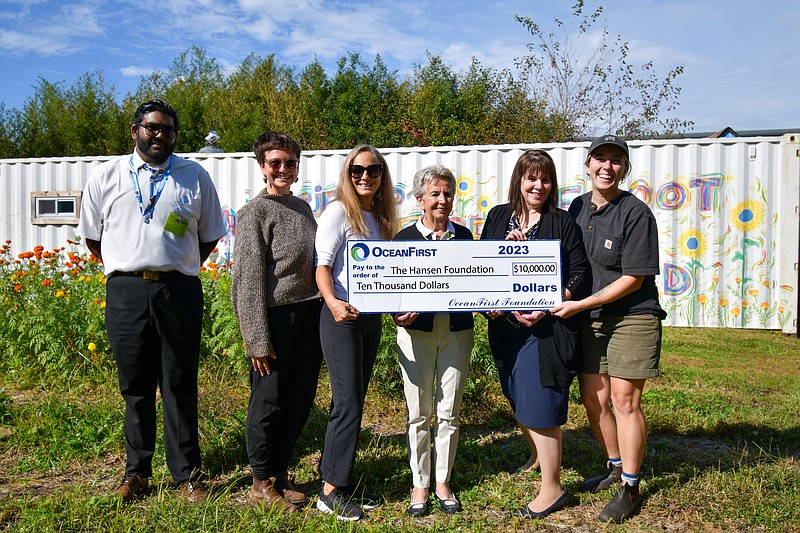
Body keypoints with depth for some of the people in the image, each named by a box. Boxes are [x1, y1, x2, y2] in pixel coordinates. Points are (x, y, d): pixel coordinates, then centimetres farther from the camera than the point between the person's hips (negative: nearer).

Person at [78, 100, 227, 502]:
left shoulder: (195, 176, 8)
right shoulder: (105, 175, 9)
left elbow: (209, 236, 14)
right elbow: (93, 236, 15)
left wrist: (177, 269, 10)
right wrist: (129, 270, 9)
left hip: (179, 291, -1)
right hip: (125, 292, 1)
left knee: (180, 387, 4)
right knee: (135, 386, 10)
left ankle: (186, 475, 16)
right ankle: (136, 470, 26)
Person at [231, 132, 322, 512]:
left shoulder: (302, 207, 13)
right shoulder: (255, 213, -7)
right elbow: (248, 280, -12)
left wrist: (324, 311, 14)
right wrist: (258, 340, -15)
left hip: (310, 317, 7)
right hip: (276, 318, -7)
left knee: (300, 402, 13)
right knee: (269, 402, 5)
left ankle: (279, 474, 31)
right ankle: (262, 483, 23)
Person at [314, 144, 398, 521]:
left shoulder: (380, 218, 14)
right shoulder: (338, 211, -7)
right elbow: (322, 265, -14)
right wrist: (332, 302, -30)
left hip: (371, 317, 7)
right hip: (341, 315, -7)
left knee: (353, 402, 11)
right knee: (348, 402, -7)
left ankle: (341, 482, 22)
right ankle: (331, 492, 5)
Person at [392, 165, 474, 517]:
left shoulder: (463, 236, 7)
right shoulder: (405, 237, 1)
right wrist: (399, 314, -19)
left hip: (457, 331, 2)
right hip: (416, 331, -2)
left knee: (449, 411, 8)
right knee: (419, 413, 6)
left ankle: (443, 481, 24)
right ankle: (420, 484, 20)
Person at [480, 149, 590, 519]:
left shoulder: (562, 222, -1)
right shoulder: (498, 216, 10)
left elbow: (581, 275, -5)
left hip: (547, 326, -5)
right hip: (506, 324, 5)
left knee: (540, 406, -2)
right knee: (519, 404, 17)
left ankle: (552, 489, 13)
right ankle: (540, 459, 43)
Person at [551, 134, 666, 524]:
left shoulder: (636, 213, -12)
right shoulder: (578, 207, 6)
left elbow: (633, 279, -14)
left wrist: (580, 304, -17)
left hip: (632, 318, -6)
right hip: (588, 319, 6)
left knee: (624, 400, -3)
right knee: (592, 398, 11)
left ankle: (629, 487, 15)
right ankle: (616, 466, 34)